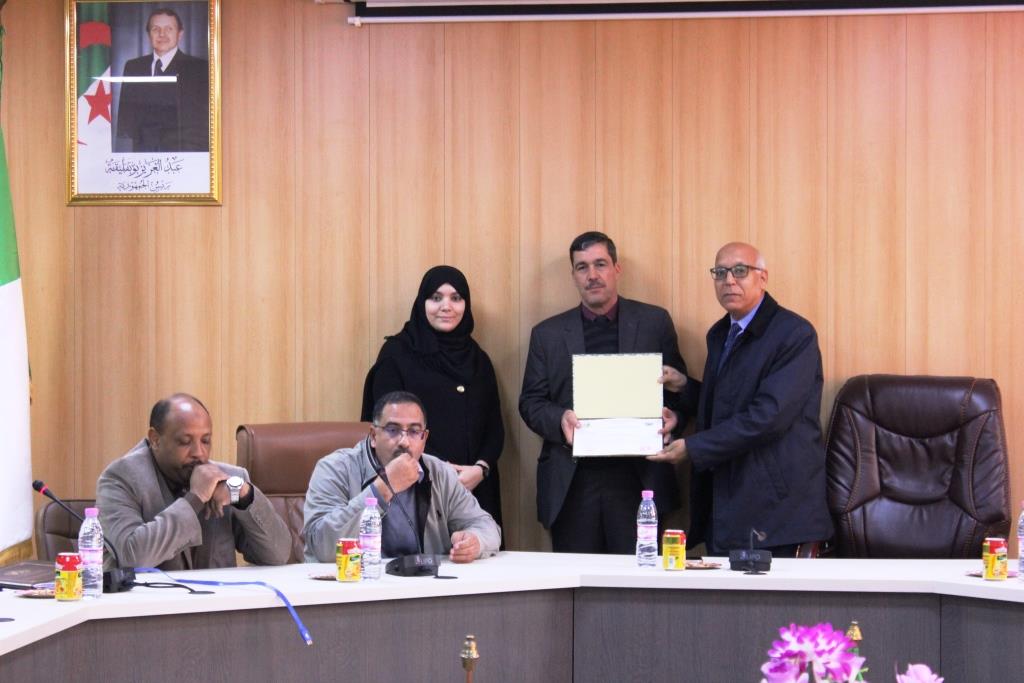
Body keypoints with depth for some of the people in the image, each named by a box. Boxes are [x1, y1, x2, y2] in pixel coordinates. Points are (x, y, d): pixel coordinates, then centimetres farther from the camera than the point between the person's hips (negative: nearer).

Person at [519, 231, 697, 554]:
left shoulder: (654, 322, 8)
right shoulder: (547, 334, 12)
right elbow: (530, 402, 10)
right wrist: (560, 418, -11)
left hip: (638, 478, -1)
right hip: (572, 482, 1)